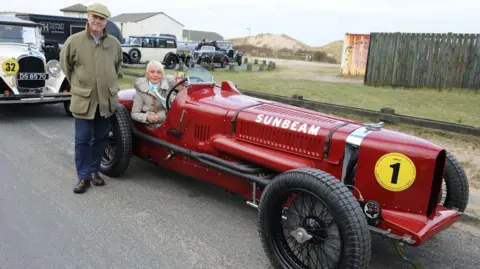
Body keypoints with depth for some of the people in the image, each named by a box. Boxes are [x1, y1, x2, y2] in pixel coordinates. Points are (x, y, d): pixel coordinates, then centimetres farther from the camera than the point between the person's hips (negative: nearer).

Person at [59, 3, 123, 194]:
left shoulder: (114, 43, 3)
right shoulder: (74, 41, -5)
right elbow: (65, 64, 9)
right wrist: (77, 85, 12)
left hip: (107, 99, 3)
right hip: (83, 99, -2)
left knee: (100, 138, 11)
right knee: (82, 139, 2)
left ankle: (94, 171, 27)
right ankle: (83, 176, 14)